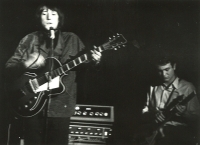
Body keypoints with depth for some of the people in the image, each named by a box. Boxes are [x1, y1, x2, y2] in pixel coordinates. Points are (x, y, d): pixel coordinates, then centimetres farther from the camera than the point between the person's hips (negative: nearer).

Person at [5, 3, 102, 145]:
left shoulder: (72, 40, 9)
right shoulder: (29, 40, 6)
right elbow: (9, 68, 4)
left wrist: (94, 61, -14)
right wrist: (25, 65, -16)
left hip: (61, 106, 0)